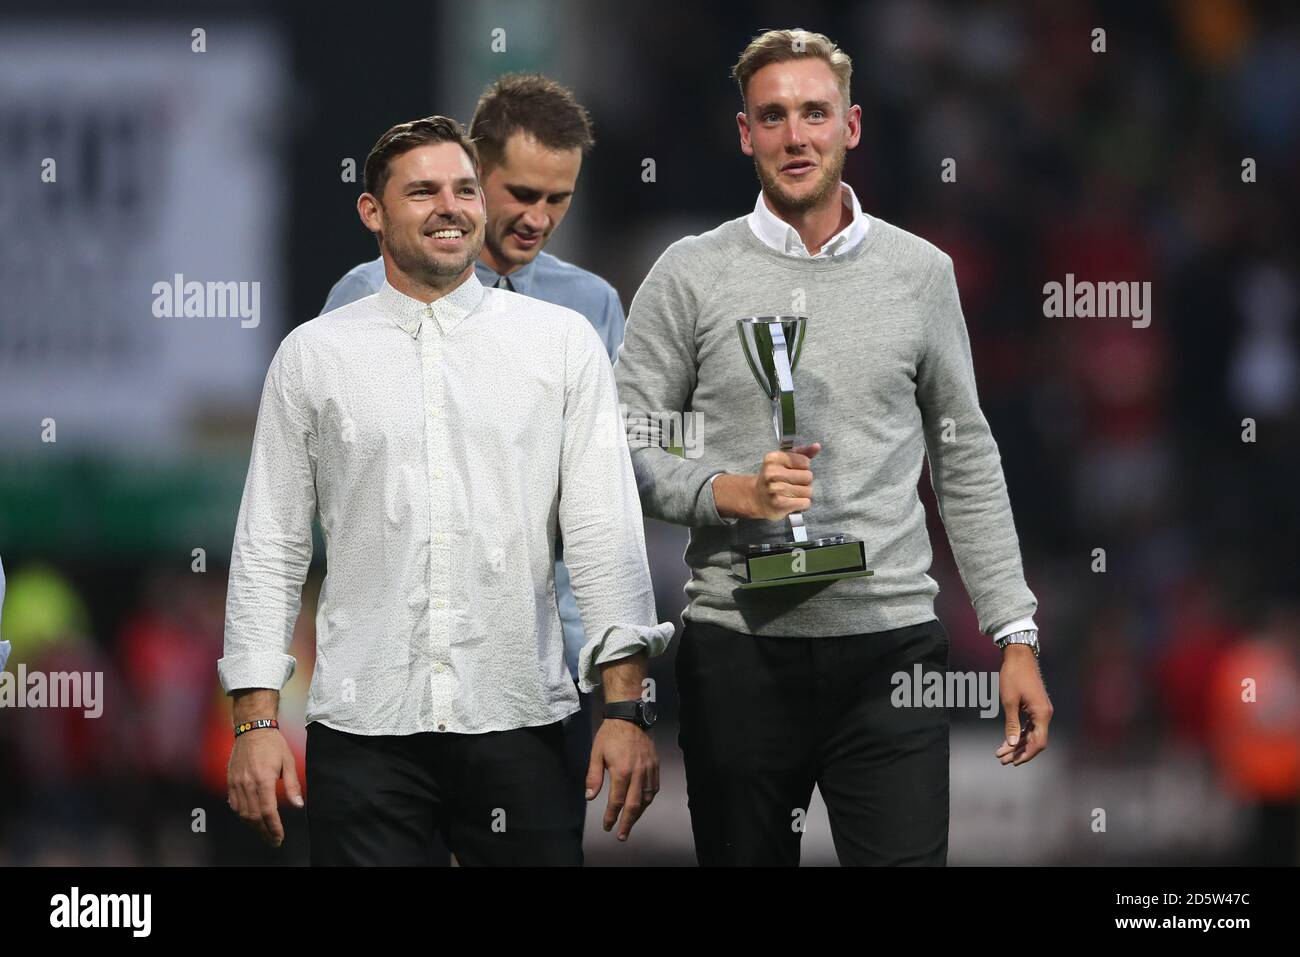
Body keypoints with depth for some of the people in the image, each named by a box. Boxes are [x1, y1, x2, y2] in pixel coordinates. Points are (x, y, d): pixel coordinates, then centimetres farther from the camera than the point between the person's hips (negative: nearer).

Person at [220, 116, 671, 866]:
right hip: (363, 727, 0)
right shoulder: (312, 355, 8)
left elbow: (607, 530, 1)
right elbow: (269, 549, 7)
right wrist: (257, 721, -1)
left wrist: (627, 709, -7)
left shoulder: (562, 342, 6)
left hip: (518, 724, 0)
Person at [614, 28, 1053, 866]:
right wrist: (733, 492, -16)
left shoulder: (921, 273, 8)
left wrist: (1017, 636, 7)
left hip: (891, 645, 0)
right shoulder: (691, 275, 3)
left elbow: (966, 463, 12)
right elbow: (626, 451, 3)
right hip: (739, 651, 0)